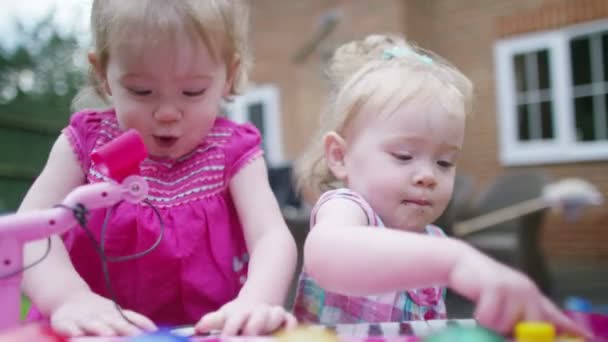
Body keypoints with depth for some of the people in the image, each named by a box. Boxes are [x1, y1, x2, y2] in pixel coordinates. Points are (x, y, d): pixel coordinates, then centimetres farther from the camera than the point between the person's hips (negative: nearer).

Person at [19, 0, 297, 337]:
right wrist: (69, 298, -28)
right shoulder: (86, 142, 0)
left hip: (208, 330, 0)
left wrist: (256, 302, -34)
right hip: (95, 330, 1)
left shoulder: (232, 152, -2)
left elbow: (272, 236, -14)